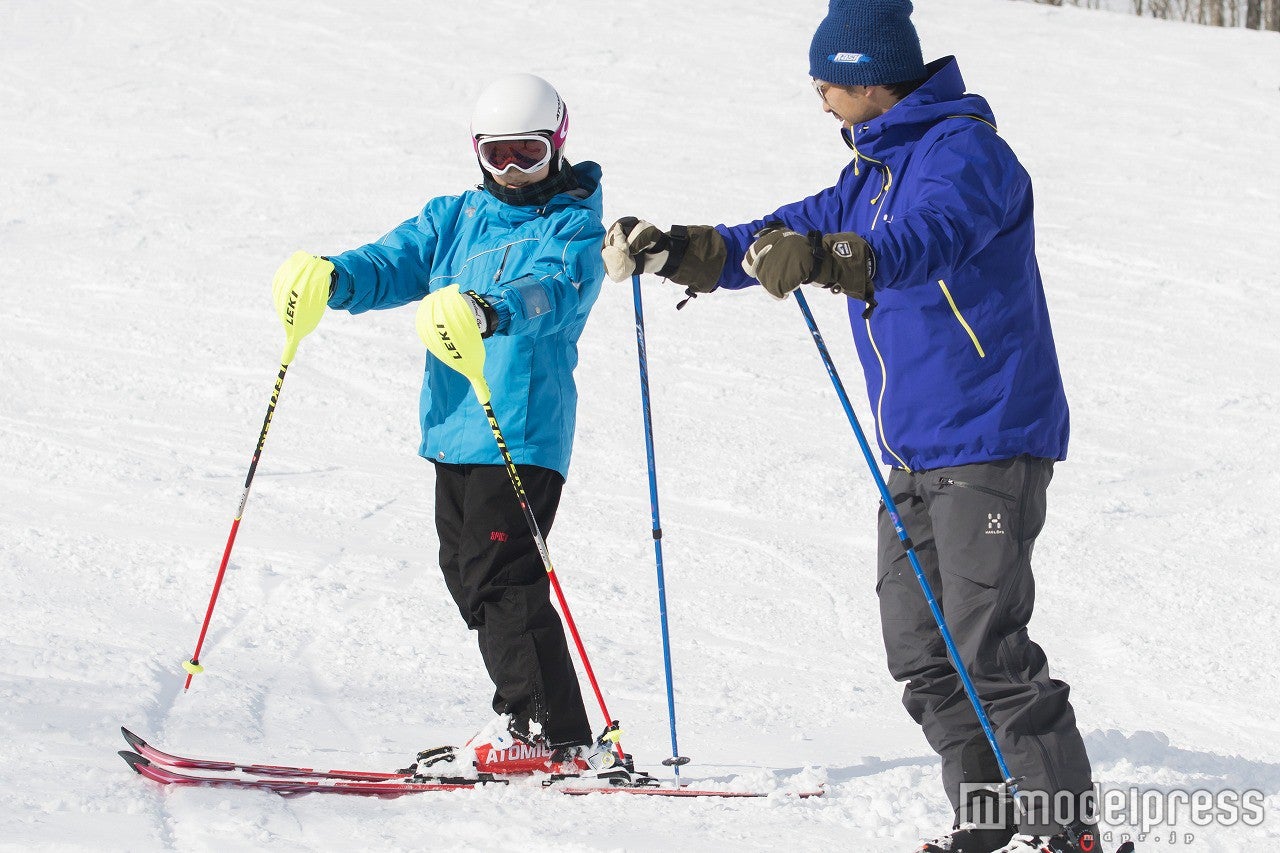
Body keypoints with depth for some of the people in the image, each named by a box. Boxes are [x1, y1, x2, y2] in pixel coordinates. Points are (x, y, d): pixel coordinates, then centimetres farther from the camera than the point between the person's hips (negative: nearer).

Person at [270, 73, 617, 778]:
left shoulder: (573, 227, -3)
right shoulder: (455, 219, 17)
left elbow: (551, 291, -23)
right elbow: (394, 263, 6)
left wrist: (489, 311, -44)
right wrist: (332, 278, -17)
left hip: (523, 431, -7)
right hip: (453, 430, 7)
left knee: (499, 574, -13)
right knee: (467, 575, 10)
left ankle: (553, 733, -11)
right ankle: (526, 720, 20)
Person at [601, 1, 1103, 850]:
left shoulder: (965, 151, -13)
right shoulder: (878, 168, 17)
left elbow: (927, 240, -33)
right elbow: (790, 233, 23)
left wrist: (826, 259, -49)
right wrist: (678, 251, 10)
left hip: (990, 441, -10)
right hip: (915, 452, 10)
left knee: (986, 646, -13)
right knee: (919, 649, 6)